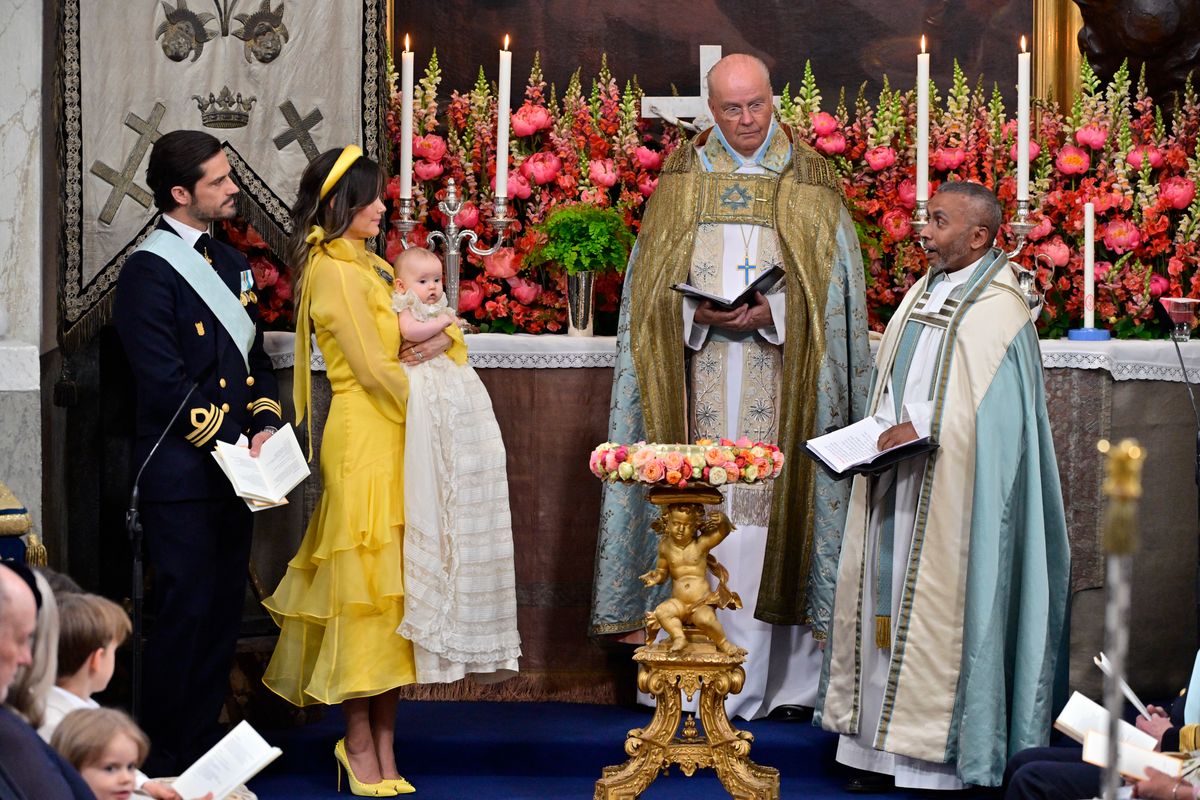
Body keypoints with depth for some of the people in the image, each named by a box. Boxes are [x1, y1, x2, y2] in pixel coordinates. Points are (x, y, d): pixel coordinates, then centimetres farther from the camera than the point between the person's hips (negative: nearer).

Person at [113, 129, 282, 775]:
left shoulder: (229, 262, 16)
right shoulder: (149, 270, -12)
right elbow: (163, 382, -17)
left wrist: (262, 427, 0)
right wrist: (229, 444, -16)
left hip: (234, 471, 8)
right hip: (181, 473, -8)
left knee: (223, 609, 12)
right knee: (183, 613, -4)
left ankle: (205, 739, 22)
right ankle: (168, 759, 6)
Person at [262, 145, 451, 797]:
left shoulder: (371, 266, 17)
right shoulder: (336, 271, -11)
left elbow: (437, 320, 18)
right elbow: (373, 368, -15)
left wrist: (440, 340, -3)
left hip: (392, 439, 9)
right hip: (363, 441, -9)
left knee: (392, 585, 8)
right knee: (364, 582, -5)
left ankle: (379, 738, 12)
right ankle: (362, 745, 1)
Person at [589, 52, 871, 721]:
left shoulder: (809, 179, 6)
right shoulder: (683, 177, 11)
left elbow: (832, 285, 2)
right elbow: (653, 280, 8)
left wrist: (771, 311, -13)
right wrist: (701, 313, -10)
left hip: (782, 384, -1)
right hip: (702, 382, 1)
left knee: (769, 509, -4)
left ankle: (780, 678, 1)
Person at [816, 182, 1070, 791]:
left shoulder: (997, 307, -10)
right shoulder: (923, 293, 15)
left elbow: (991, 409, -17)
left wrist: (922, 430, -19)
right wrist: (884, 429, 2)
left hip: (951, 489, -8)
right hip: (898, 476, 8)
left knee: (940, 603, -7)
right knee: (888, 598, 6)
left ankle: (946, 749, -1)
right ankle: (880, 743, 11)